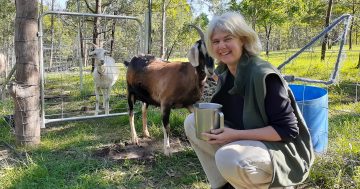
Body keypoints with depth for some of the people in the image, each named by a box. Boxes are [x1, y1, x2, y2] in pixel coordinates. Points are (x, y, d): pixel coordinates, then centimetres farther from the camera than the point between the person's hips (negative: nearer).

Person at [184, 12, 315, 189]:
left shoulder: (262, 75, -22)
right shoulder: (225, 73, 2)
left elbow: (288, 130, -22)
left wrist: (236, 135, -26)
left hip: (280, 149, -7)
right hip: (245, 141, 8)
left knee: (227, 157, -36)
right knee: (193, 122, -4)